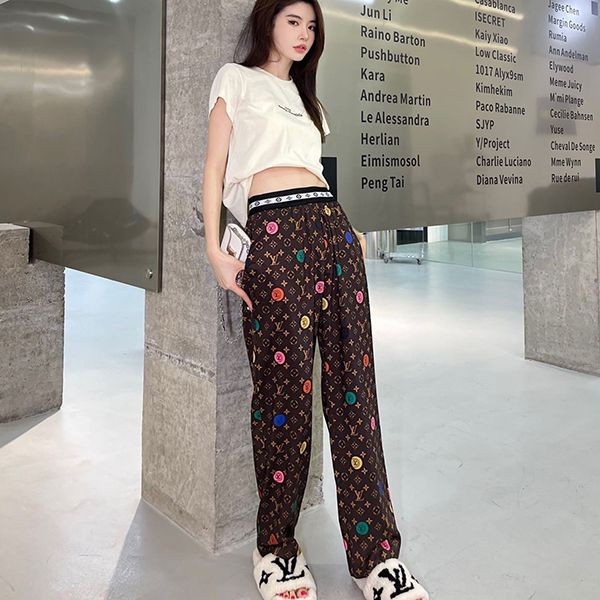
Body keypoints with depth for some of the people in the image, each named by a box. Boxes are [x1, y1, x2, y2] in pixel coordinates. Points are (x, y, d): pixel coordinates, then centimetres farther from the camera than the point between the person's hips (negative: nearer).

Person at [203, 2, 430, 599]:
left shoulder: (304, 95, 31)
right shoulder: (236, 79, 14)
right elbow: (215, 168, 5)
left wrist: (351, 233, 13)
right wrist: (214, 249, -7)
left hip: (331, 225, 5)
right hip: (275, 233, -5)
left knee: (352, 383, -2)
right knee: (284, 386, -7)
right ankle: (275, 548, 11)